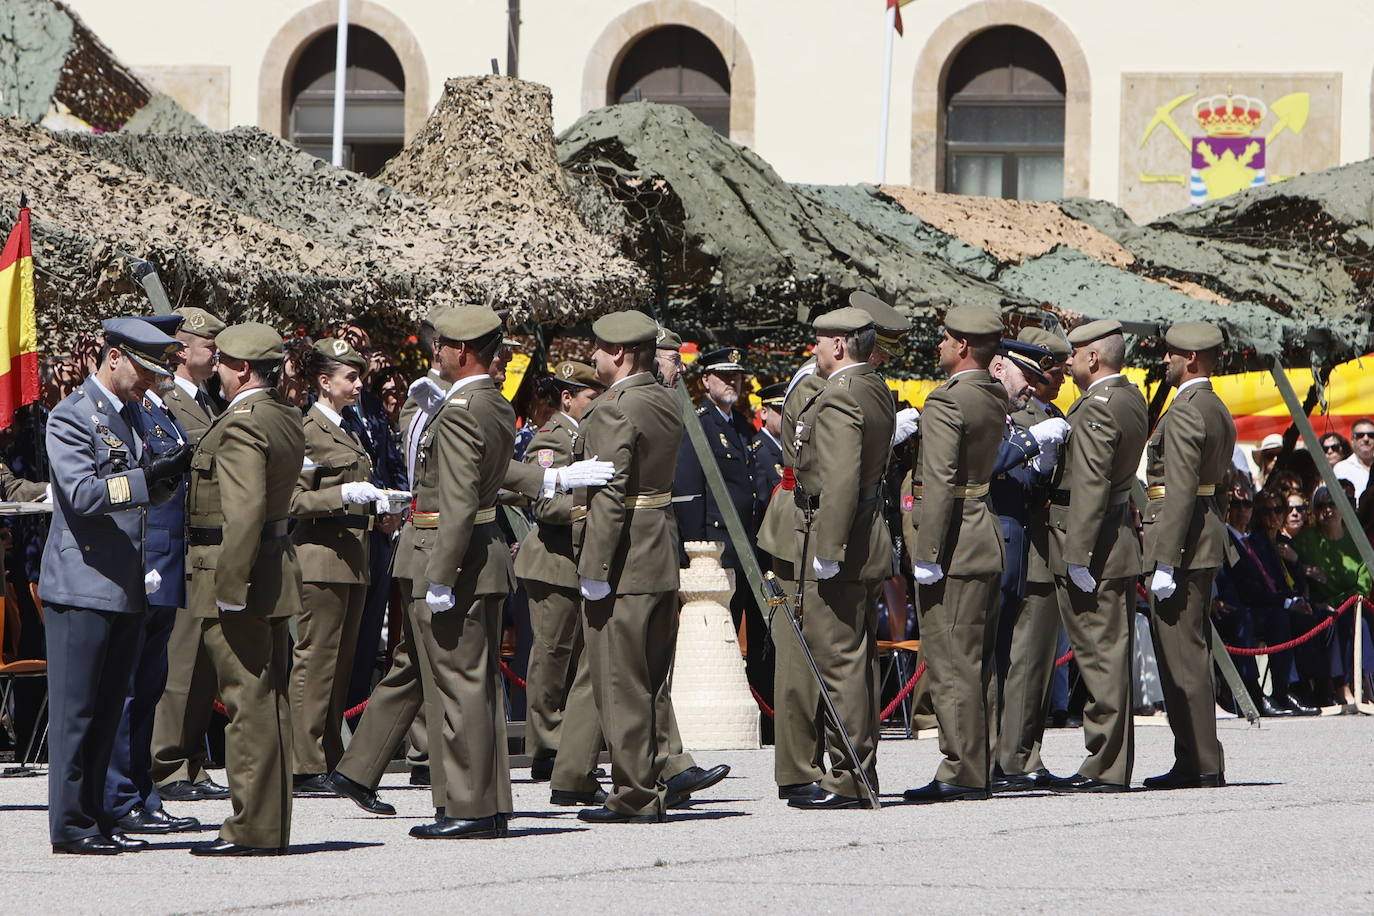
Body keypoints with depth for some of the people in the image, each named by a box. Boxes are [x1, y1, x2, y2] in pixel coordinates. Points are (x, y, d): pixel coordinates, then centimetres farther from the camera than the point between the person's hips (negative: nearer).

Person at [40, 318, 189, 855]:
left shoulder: (130, 417, 18)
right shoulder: (71, 417, -8)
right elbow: (82, 493, -19)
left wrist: (172, 473, 5)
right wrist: (148, 478, -26)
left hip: (126, 588, 9)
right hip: (82, 588, -9)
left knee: (107, 711, 11)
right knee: (76, 711, -5)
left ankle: (95, 817, 16)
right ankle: (70, 825, -3)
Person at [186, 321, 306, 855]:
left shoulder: (241, 425, -16)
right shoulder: (287, 418, 14)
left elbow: (245, 511, -24)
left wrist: (229, 588, -23)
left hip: (237, 575, -10)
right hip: (275, 572, 10)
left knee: (248, 701, -7)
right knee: (268, 701, 13)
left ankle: (253, 830, -5)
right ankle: (269, 825, 18)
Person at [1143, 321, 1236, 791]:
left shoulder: (1184, 412, -14)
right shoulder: (1219, 411, 18)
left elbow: (1180, 491, -21)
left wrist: (1165, 562, -22)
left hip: (1183, 543, -11)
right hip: (1209, 538, 11)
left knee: (1181, 655, -8)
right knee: (1190, 653, 13)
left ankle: (1201, 765, -8)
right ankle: (1197, 762, 16)